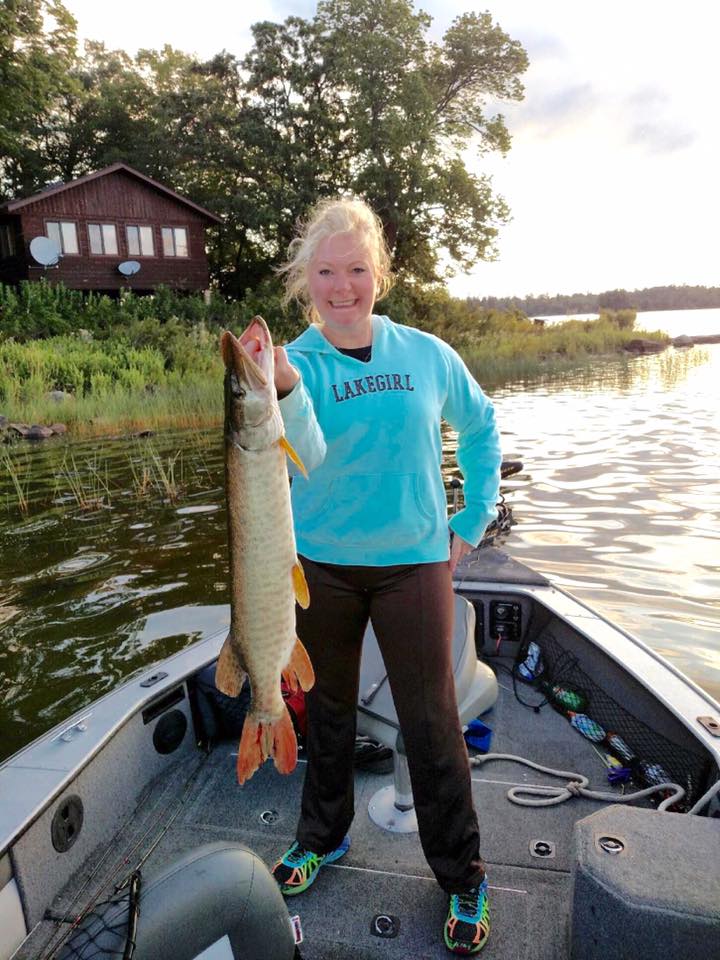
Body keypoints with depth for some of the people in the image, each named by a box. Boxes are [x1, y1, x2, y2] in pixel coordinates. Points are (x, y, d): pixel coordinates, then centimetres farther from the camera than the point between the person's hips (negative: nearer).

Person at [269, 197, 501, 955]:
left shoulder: (427, 355, -2)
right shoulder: (295, 362, -6)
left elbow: (480, 426, 12)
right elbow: (306, 458, -24)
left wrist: (474, 518, 7)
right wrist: (284, 389, -43)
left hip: (414, 561, 0)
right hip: (321, 564, 1)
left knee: (431, 725, 5)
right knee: (327, 709, 17)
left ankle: (462, 878, 28)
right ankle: (323, 836, 42)